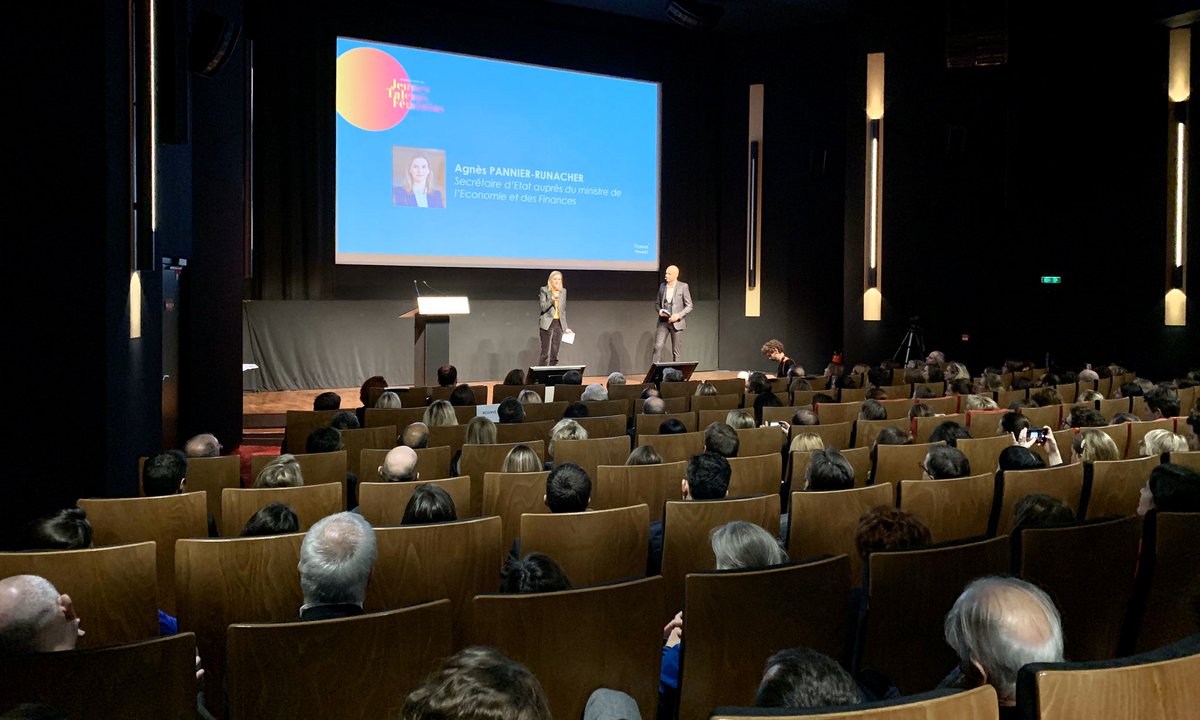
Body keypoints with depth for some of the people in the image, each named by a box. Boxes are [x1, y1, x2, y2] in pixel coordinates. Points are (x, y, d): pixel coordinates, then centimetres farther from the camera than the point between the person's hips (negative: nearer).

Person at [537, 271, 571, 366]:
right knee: (545, 352, -9)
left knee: (555, 353, 2)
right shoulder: (544, 290, -2)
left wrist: (566, 327, 15)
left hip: (559, 324, 4)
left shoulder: (563, 291, 12)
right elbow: (543, 307, -10)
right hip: (547, 323, -4)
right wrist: (552, 299, -24)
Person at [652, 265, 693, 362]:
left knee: (676, 350, 2)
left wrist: (679, 315, -15)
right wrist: (659, 310, -6)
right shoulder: (662, 286, 9)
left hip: (676, 322, -3)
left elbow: (689, 306, -1)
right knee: (658, 346, -8)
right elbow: (657, 303, 17)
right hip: (663, 322, 3)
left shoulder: (683, 287, -3)